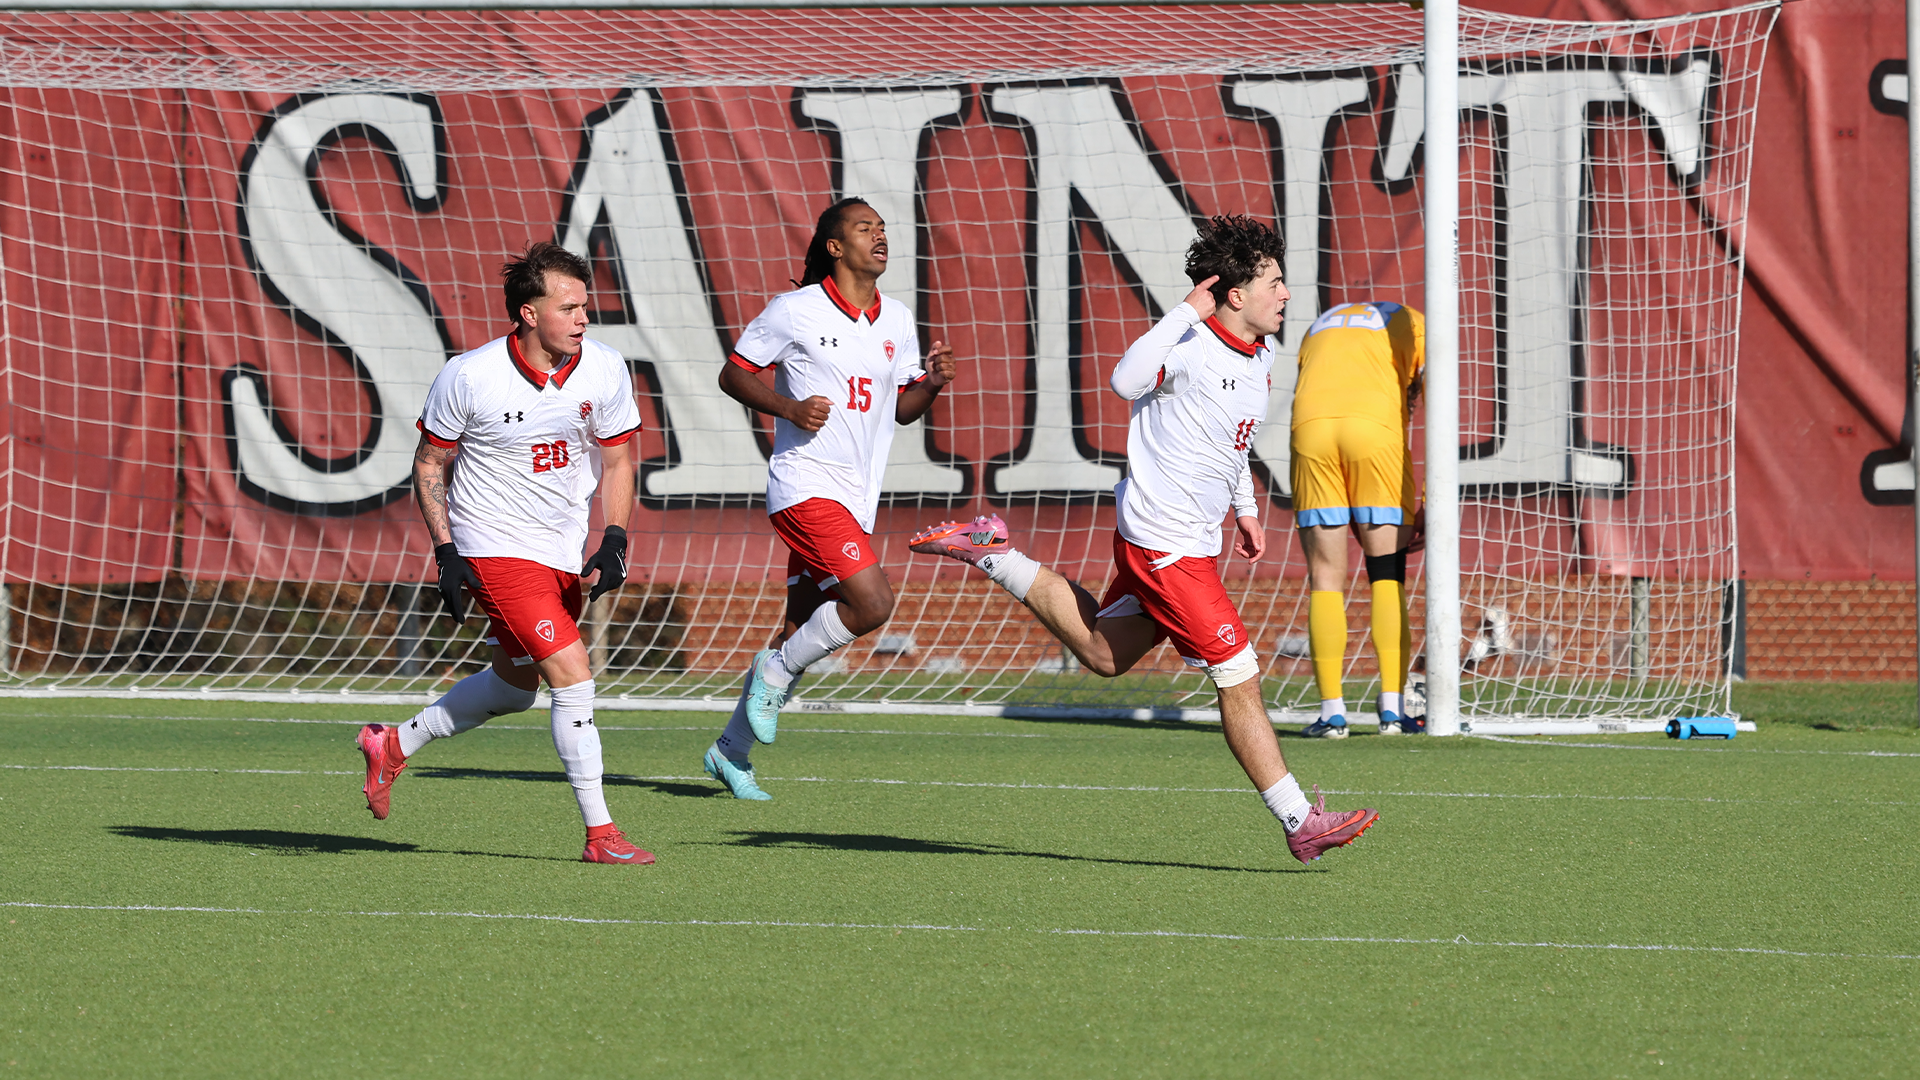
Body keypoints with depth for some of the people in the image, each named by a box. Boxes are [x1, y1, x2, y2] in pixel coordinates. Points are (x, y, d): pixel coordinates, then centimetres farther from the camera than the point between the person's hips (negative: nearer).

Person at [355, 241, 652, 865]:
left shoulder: (604, 371, -8)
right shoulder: (468, 378, -18)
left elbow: (616, 462, 5)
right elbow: (430, 464, -4)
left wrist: (613, 544, -8)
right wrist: (446, 553, -10)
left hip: (563, 550, 6)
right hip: (497, 548, -6)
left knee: (514, 687, 18)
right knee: (572, 675, -16)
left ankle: (393, 746, 40)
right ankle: (599, 834, -10)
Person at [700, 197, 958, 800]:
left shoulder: (898, 320, 11)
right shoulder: (795, 311, -6)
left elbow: (902, 410, 18)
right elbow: (734, 375, 1)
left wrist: (932, 384, -3)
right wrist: (791, 408, -15)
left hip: (857, 500, 7)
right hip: (805, 485, -7)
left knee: (804, 633, 8)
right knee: (874, 602, -22)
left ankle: (731, 751, 20)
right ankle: (779, 668, 1)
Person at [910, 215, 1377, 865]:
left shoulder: (1261, 356, 10)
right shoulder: (1190, 343, -18)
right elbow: (1126, 381, -33)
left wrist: (1245, 510, 27)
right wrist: (1188, 313, -34)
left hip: (1192, 538, 10)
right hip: (1165, 542, -10)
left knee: (1102, 653, 22)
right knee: (1239, 678, -8)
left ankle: (993, 555, 30)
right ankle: (1300, 823, -5)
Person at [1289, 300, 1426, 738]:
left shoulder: (1320, 326, 34)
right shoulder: (1412, 323, 23)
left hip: (1309, 426, 2)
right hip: (1375, 428, -2)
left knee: (1325, 579, 6)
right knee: (1388, 577, 5)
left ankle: (1332, 711, 1)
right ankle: (1392, 708, -2)